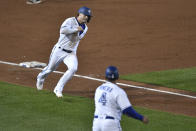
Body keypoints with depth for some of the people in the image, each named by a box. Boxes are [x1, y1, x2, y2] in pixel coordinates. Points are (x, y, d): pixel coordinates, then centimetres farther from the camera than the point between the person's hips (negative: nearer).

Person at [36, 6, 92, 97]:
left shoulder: (85, 28, 6)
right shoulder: (70, 21, -15)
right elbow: (63, 30, -35)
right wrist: (76, 29, -30)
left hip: (71, 53, 4)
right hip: (59, 50, -4)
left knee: (73, 68, -22)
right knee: (51, 68, 13)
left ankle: (58, 89, -14)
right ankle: (41, 77, 49)